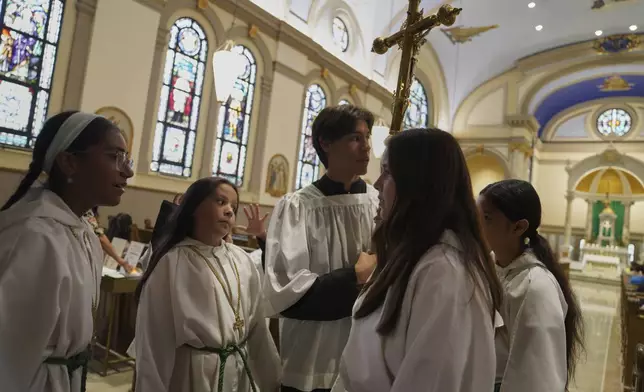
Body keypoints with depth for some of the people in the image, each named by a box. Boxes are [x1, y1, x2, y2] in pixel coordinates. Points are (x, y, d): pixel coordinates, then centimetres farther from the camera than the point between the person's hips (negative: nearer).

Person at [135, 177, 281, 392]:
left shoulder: (242, 262, 0)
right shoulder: (172, 263, -14)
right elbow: (154, 339, -11)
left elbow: (257, 326, 6)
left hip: (239, 373, 5)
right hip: (193, 373, -5)